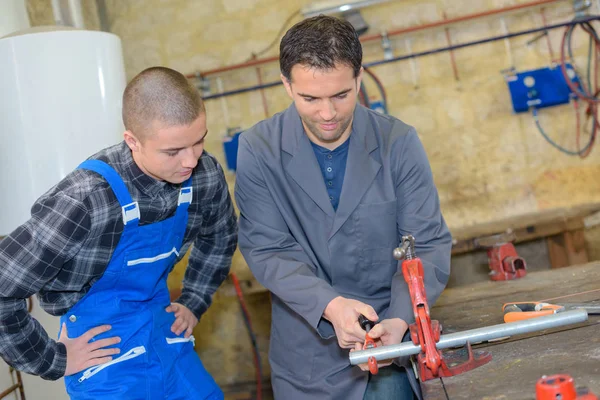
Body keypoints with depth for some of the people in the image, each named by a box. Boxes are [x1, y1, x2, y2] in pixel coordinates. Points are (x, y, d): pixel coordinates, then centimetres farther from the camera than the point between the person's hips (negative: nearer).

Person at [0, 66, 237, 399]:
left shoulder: (205, 175, -13)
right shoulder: (85, 201, -30)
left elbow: (219, 238, 11)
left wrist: (193, 302, 9)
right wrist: (52, 360, -15)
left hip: (165, 334, 5)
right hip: (106, 351, -5)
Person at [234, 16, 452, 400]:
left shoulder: (399, 142, -8)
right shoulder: (259, 148, -9)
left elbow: (428, 245, -7)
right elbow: (268, 251, -11)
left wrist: (400, 318, -23)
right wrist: (329, 305, -27)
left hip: (388, 344, 0)